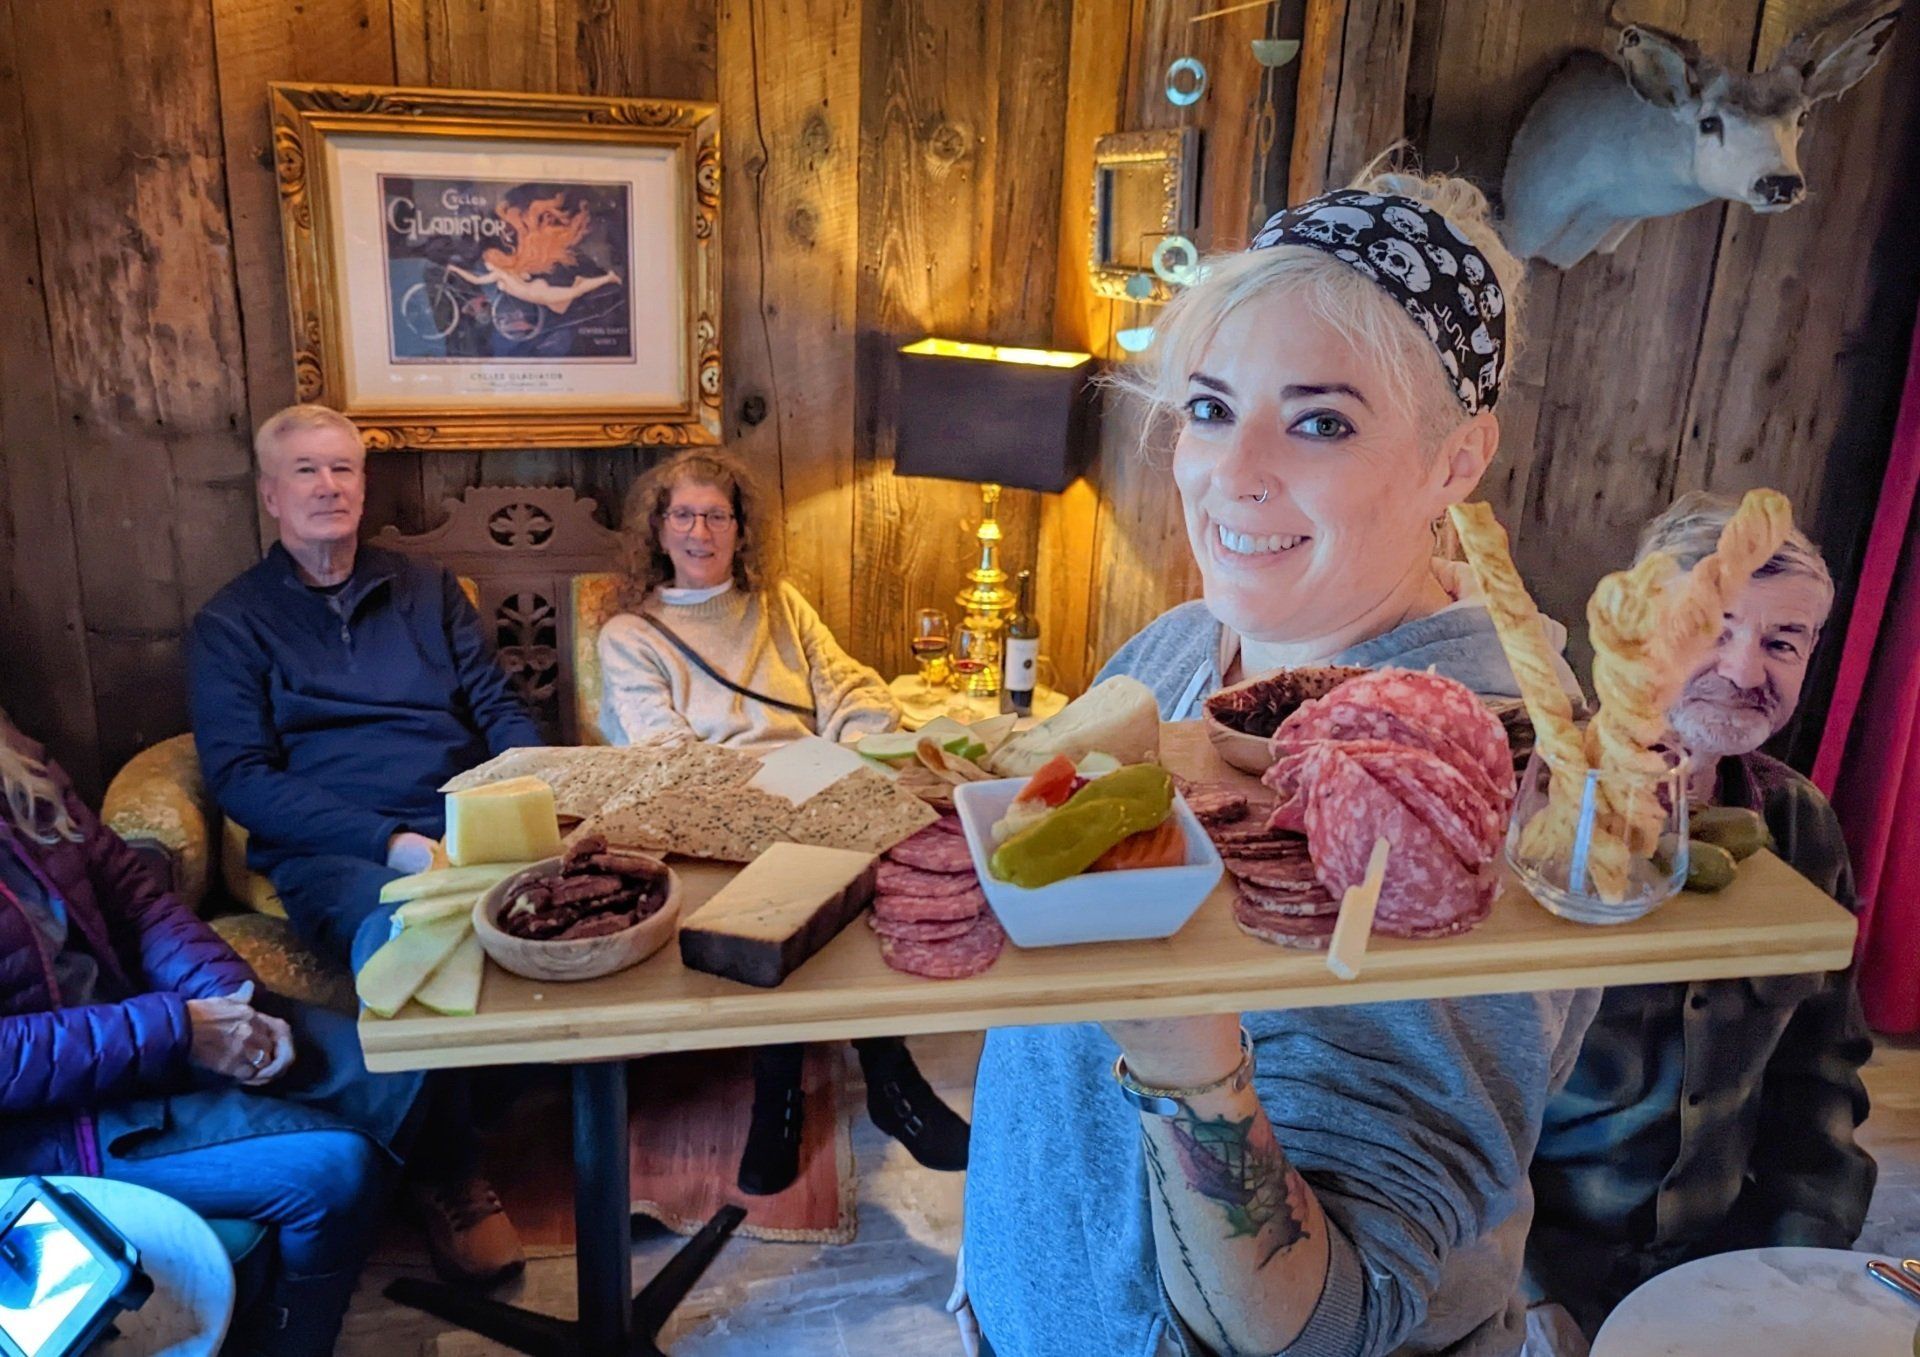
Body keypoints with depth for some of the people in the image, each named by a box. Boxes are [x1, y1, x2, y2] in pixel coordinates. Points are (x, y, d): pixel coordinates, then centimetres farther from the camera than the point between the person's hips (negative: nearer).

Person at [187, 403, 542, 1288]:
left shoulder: (426, 591, 21)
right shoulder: (230, 624, 10)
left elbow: (499, 709, 16)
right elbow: (240, 778, -2)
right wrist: (391, 843, -16)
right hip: (333, 854, -3)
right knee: (402, 938, -37)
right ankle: (446, 1175, -17)